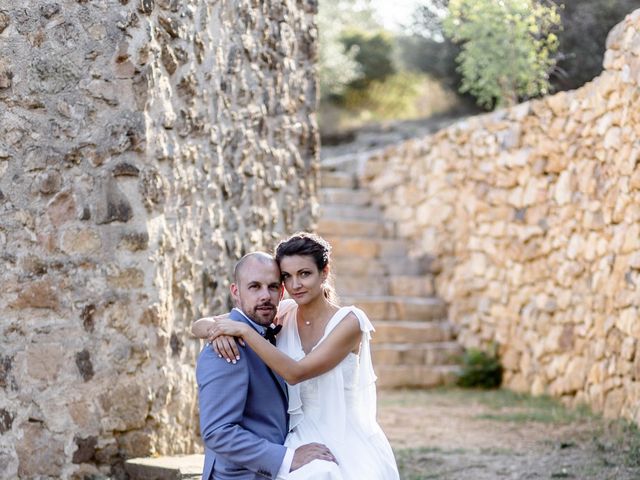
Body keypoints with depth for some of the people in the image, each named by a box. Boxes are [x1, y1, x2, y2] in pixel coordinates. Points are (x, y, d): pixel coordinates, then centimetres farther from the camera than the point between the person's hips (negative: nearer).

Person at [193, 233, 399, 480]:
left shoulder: (349, 321, -13)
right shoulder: (282, 314, 0)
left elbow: (295, 373, -22)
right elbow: (199, 326, 1)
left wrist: (245, 331, -24)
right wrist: (218, 330, -22)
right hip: (302, 443, 3)